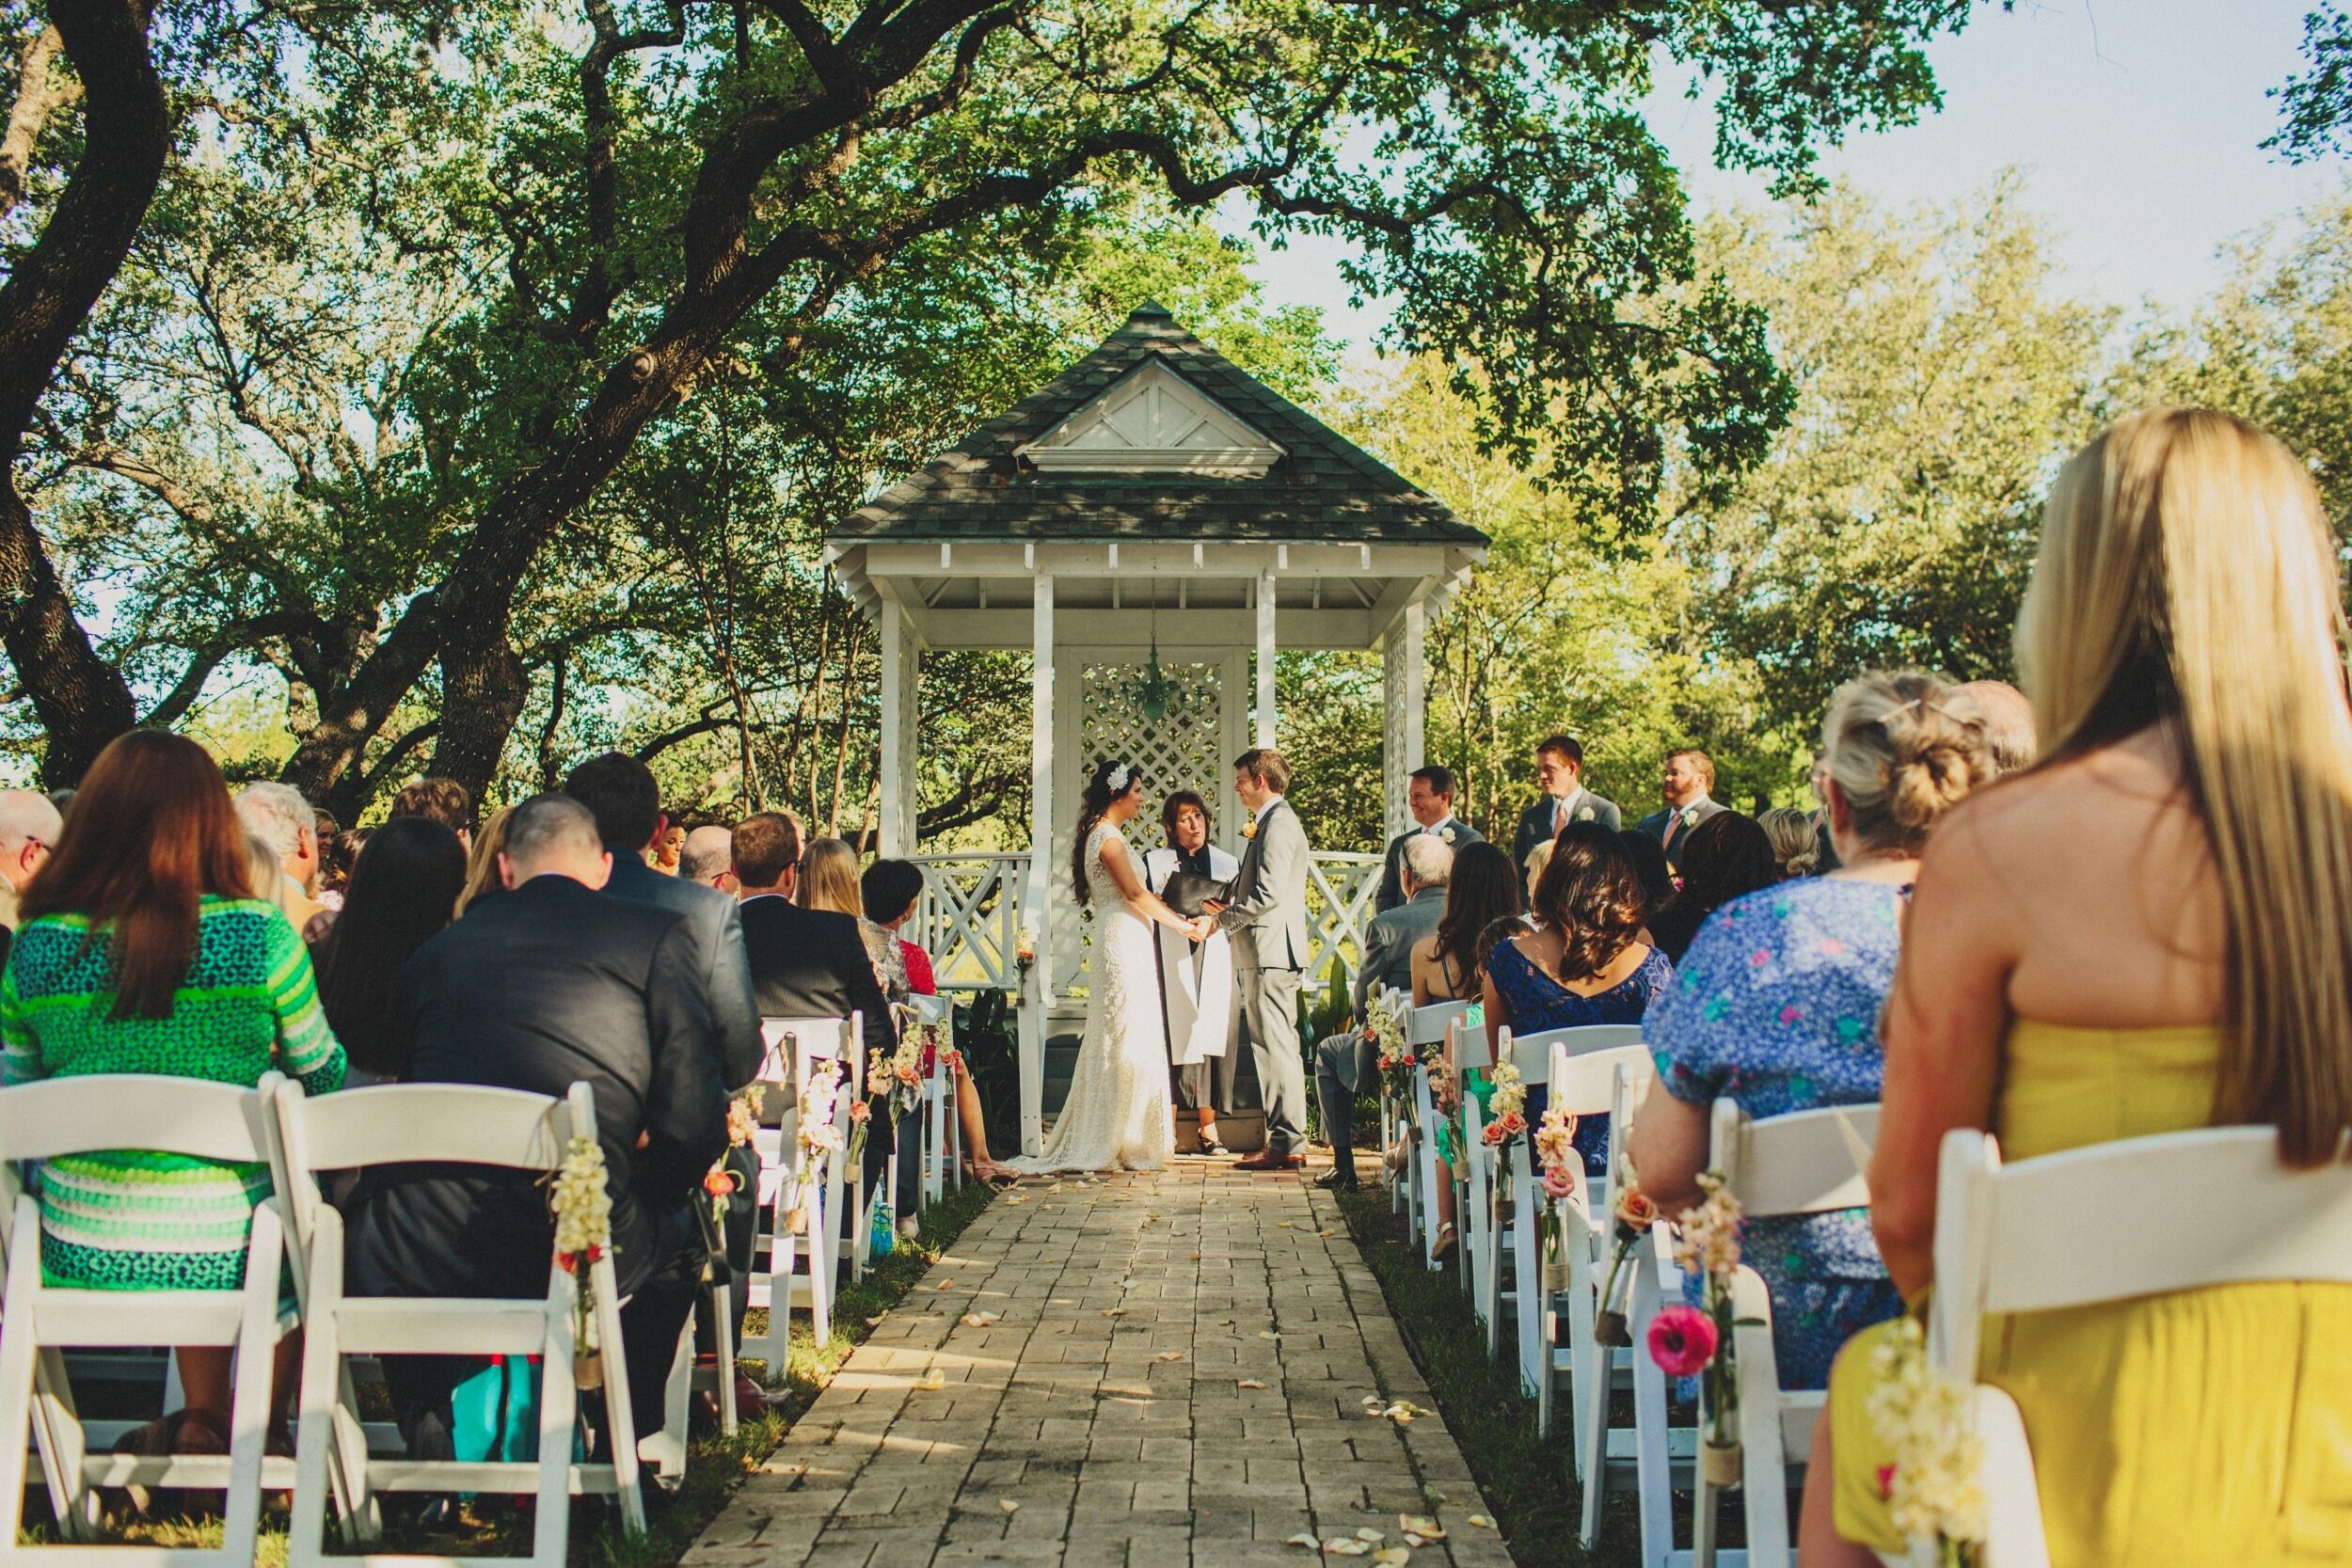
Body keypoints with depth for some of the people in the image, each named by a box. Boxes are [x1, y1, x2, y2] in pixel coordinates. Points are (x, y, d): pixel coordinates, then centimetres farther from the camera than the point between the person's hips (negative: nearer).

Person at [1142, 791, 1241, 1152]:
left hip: (1213, 965, 2)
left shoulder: (1227, 863, 16)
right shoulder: (1154, 862, 9)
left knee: (1212, 1039, -2)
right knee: (1175, 1041, -6)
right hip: (1172, 967, -2)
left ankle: (1209, 1129, 3)